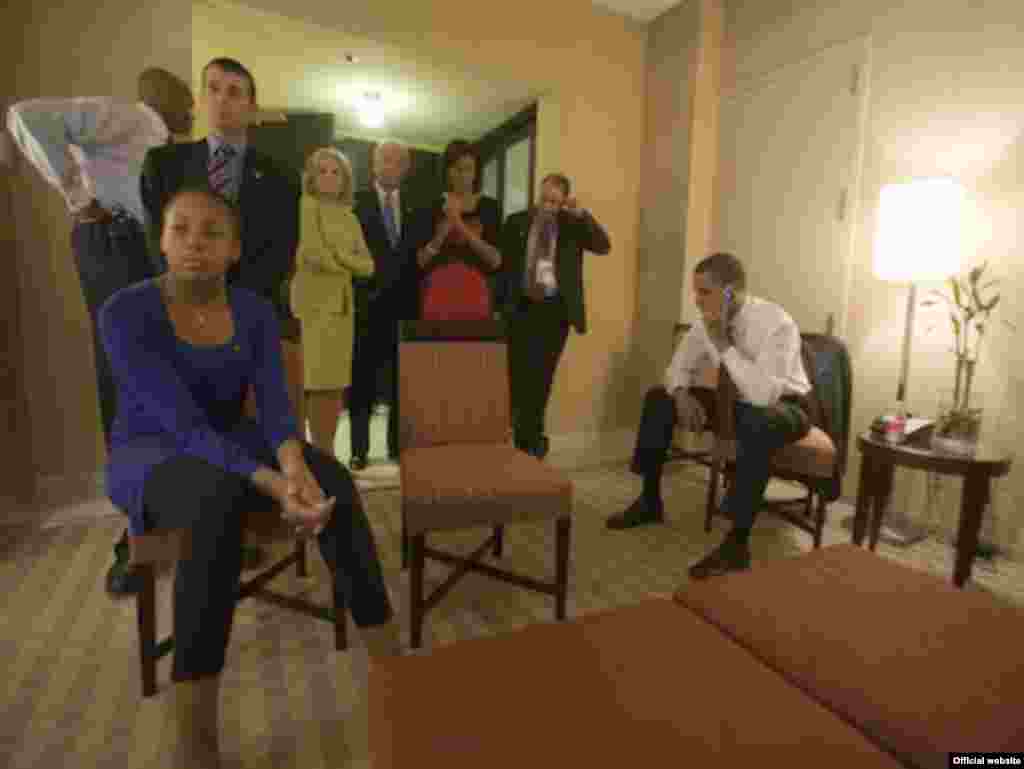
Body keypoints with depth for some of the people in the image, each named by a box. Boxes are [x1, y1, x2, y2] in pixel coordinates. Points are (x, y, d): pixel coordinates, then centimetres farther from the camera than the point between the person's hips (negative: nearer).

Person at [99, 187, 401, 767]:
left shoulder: (256, 312, -6)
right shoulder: (127, 313, -19)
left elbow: (275, 407, -15)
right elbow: (184, 426, -28)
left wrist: (294, 466, -37)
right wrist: (274, 485, -41)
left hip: (231, 442, 4)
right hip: (150, 453, -3)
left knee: (333, 480, -26)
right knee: (220, 501, -39)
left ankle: (392, 664, -15)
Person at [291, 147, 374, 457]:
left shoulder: (350, 217, 18)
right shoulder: (306, 205, -3)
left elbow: (367, 266, 8)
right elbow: (314, 254, -17)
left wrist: (337, 257, -7)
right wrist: (347, 264, -2)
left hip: (342, 304, 7)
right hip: (315, 301, -7)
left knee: (337, 384, 3)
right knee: (322, 383, -11)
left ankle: (326, 457, 10)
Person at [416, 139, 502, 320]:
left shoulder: (489, 206, 5)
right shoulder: (433, 206, 8)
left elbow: (495, 260, -5)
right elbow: (422, 260, 3)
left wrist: (463, 228, -14)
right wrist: (444, 230, -12)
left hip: (475, 294, 0)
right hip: (438, 294, 1)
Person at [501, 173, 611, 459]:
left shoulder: (572, 224, 3)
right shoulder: (517, 221, 5)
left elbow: (603, 246, -9)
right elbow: (503, 263, 6)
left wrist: (582, 214, -17)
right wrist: (502, 303, 2)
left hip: (555, 309, -1)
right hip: (521, 307, 1)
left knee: (542, 376, 5)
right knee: (517, 374, 6)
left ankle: (531, 438, 19)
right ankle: (518, 434, 24)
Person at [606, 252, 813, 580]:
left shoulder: (777, 324, -29)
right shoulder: (708, 321, -10)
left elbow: (764, 394, -40)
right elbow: (679, 368, 1)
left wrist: (723, 344, -39)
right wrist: (681, 393, -22)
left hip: (784, 407, -6)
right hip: (736, 402, 7)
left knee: (757, 424, -42)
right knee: (658, 398, -5)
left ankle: (737, 544, -31)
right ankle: (650, 502, 6)